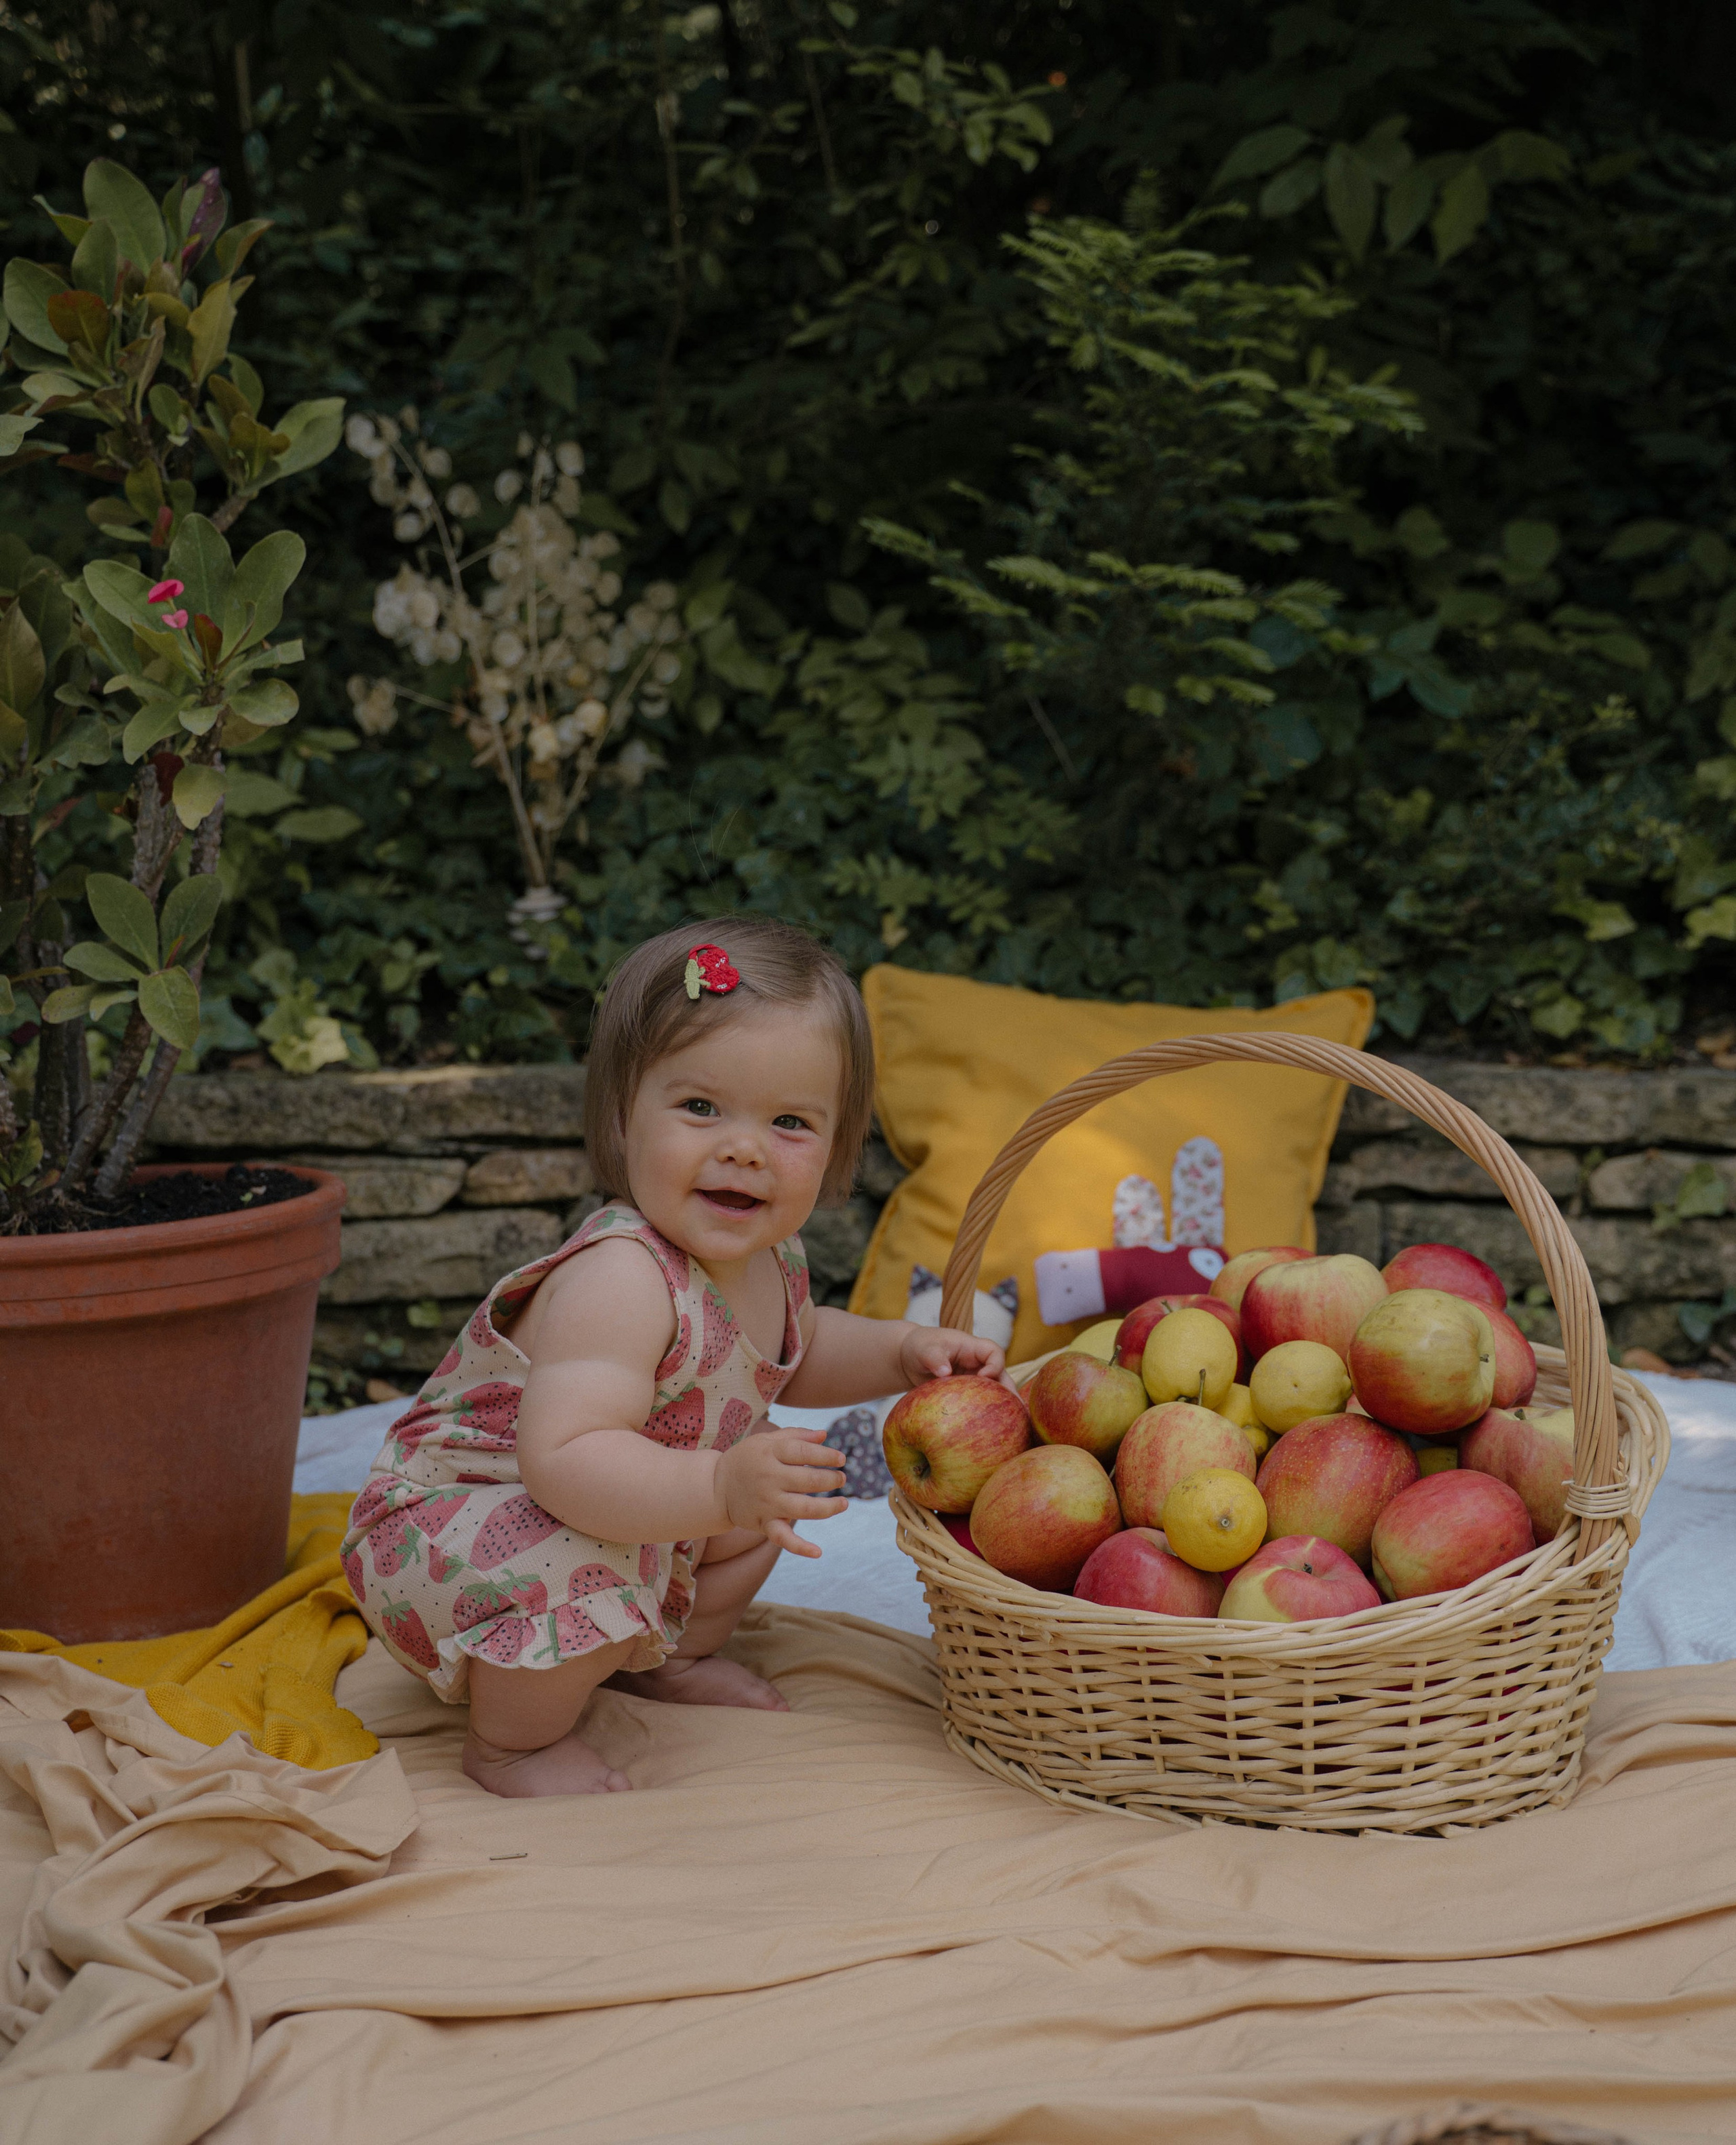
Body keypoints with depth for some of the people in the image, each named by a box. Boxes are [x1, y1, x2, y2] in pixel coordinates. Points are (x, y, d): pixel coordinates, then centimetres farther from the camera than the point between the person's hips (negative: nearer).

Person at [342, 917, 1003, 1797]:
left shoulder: (767, 1259, -5)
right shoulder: (616, 1282, -36)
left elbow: (795, 1353, 20)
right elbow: (563, 1463, -46)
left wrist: (902, 1349, 2)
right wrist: (719, 1489, -57)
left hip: (617, 1515, 9)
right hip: (444, 1522, -9)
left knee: (770, 1495, 11)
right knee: (594, 1574, -35)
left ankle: (664, 1659, 28)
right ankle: (513, 1741, -7)